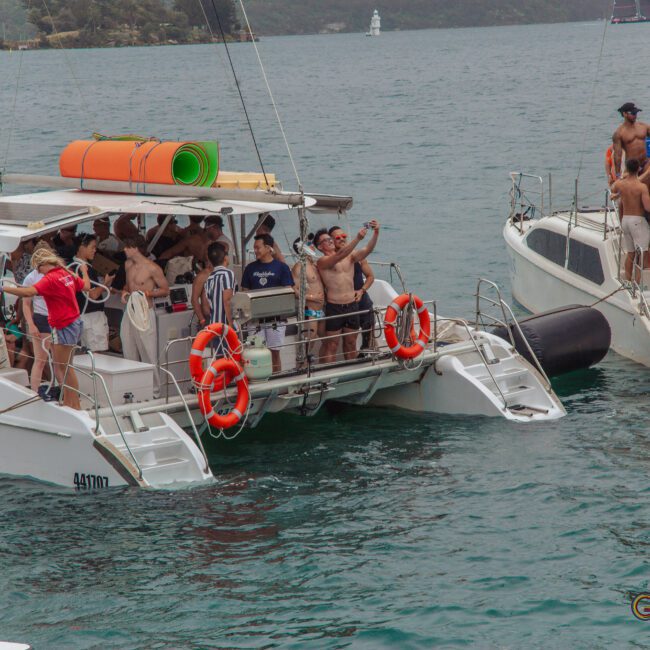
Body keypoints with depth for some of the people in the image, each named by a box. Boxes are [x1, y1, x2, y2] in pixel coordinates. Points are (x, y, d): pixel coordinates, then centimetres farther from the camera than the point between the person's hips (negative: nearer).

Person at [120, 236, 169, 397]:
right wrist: (125, 291, 5)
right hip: (129, 312, 7)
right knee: (129, 355, 9)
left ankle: (154, 391, 1)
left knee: (148, 355, -5)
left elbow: (165, 290, -5)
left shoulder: (152, 268, -11)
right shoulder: (128, 264, 11)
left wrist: (148, 293, -18)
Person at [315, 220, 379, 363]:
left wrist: (376, 233, -21)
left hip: (352, 305, 5)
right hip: (334, 307, -5)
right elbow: (340, 255, -25)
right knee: (331, 345, -2)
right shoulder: (322, 262, -7)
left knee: (351, 343, 14)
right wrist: (358, 238, -34)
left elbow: (368, 249, -4)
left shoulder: (350, 257, 10)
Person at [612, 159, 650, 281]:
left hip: (625, 220, 6)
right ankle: (638, 283, -10)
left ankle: (628, 281, 19)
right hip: (638, 220, -6)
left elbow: (612, 190, 25)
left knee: (630, 254, 16)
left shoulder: (619, 184, -1)